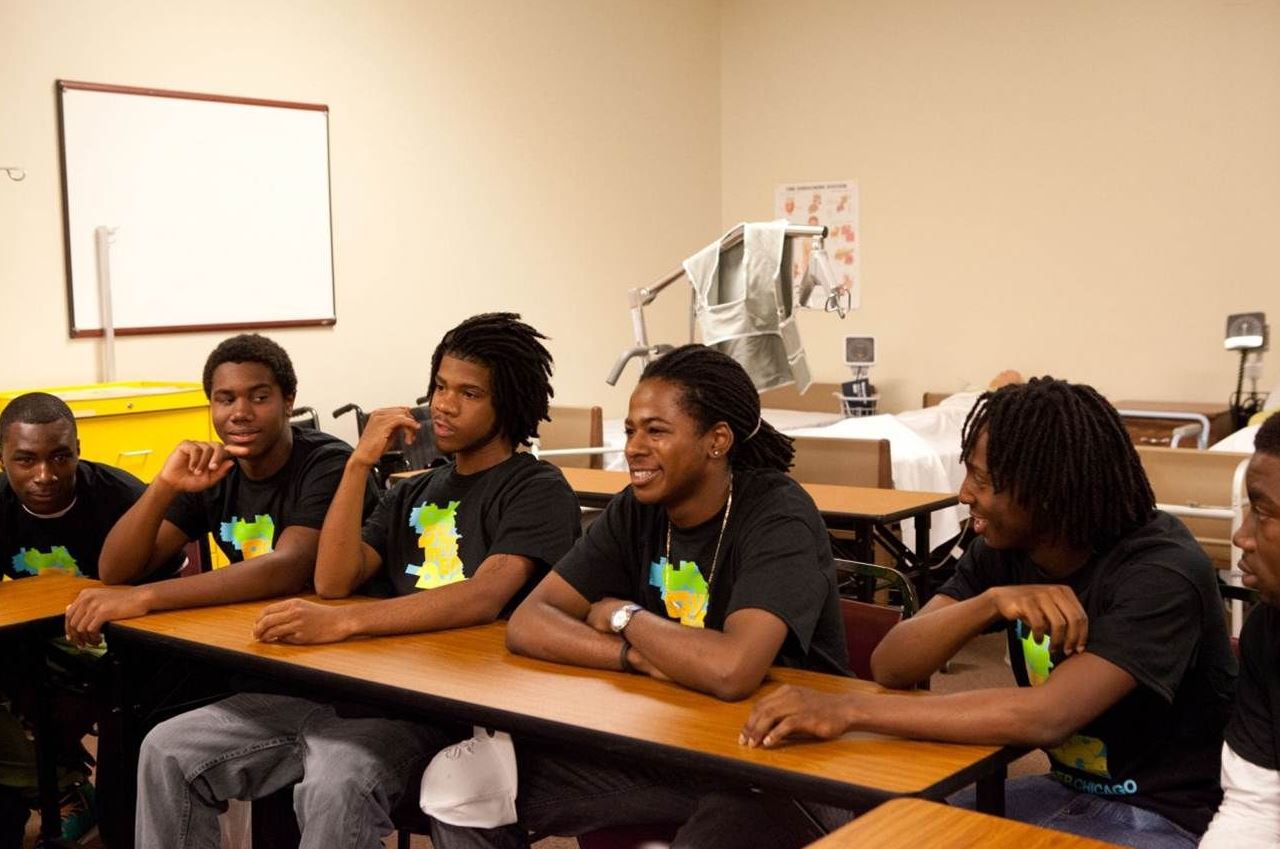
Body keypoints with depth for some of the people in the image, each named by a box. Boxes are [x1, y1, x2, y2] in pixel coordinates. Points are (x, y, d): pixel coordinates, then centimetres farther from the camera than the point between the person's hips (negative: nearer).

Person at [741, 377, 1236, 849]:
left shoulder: (1159, 572, -24)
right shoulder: (1005, 549, -4)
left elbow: (1045, 718, -35)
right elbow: (890, 667, -9)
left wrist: (848, 710, -34)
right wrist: (990, 602, -27)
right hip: (1070, 792, 6)